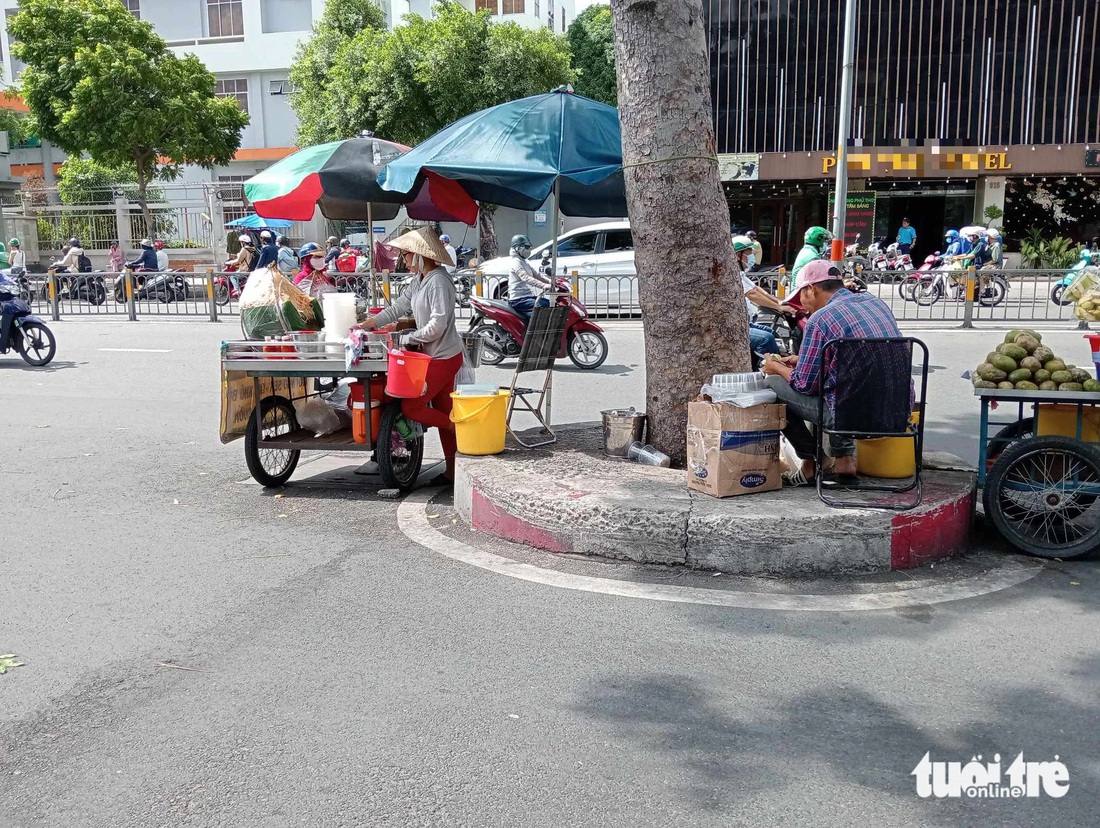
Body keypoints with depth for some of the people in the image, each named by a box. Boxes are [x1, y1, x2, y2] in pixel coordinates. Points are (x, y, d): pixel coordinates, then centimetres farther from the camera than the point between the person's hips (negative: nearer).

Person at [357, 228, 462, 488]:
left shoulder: (439, 282, -19)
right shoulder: (419, 280, 10)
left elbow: (437, 324, -24)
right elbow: (399, 307, 14)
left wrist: (408, 338, -14)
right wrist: (365, 325, 10)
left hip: (443, 357, -10)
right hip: (435, 355, 10)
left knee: (410, 406, -6)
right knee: (442, 412, 13)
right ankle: (452, 470, 20)